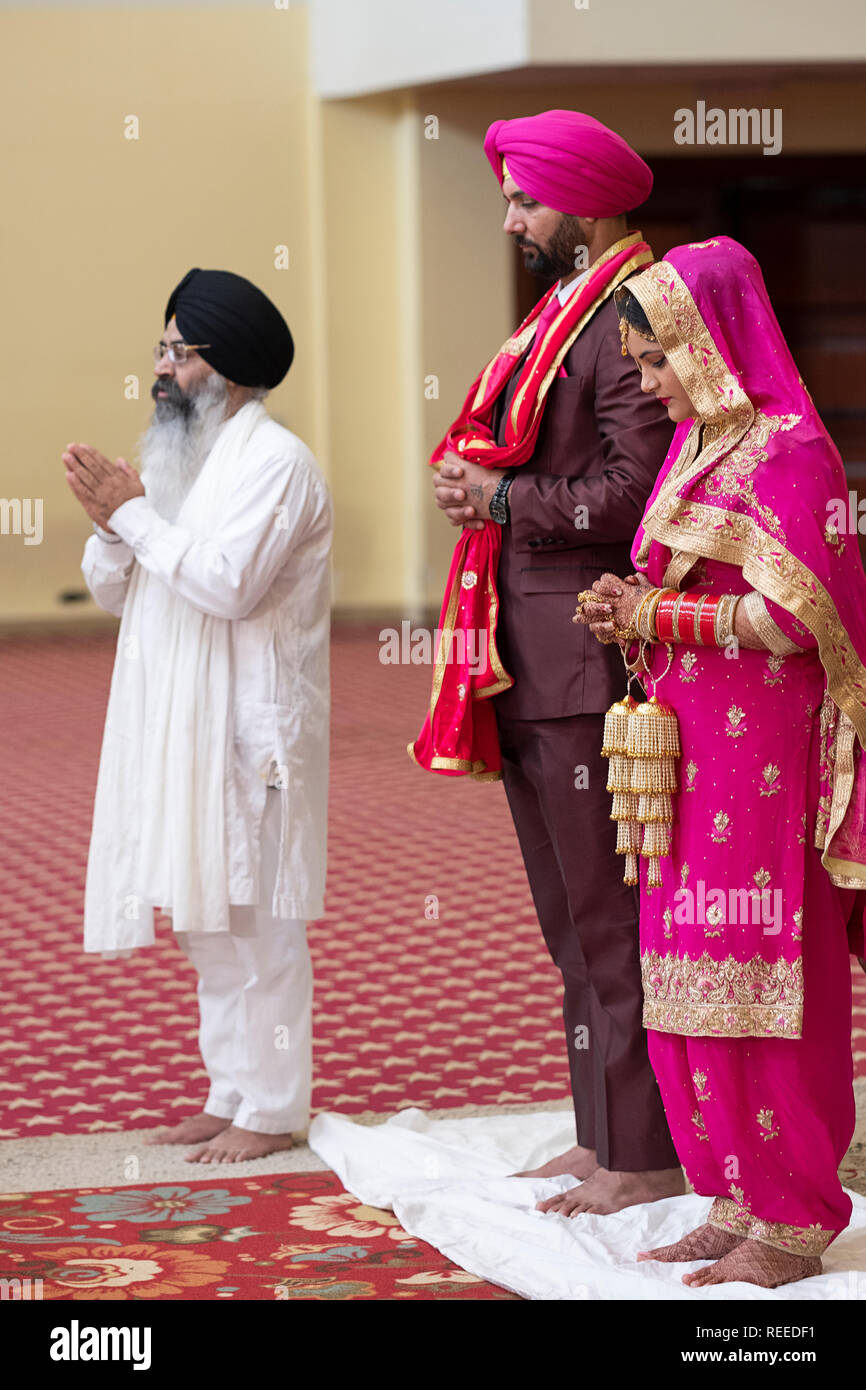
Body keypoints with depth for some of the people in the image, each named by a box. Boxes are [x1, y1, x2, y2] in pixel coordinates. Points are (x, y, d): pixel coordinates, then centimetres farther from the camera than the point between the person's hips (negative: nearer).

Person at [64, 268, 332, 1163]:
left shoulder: (273, 462, -11)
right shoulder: (176, 460, 17)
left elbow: (227, 583, -23)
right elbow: (110, 590, 16)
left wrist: (136, 512, -15)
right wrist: (111, 523, -4)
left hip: (250, 729, -9)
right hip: (177, 726, 9)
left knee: (256, 921, -5)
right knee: (205, 920, 13)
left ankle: (271, 1110, 1)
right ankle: (232, 1095, 22)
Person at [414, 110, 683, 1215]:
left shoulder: (627, 318, -13)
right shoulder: (560, 314, 19)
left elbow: (635, 491, -22)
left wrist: (505, 500, -13)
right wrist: (476, 483, 3)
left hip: (591, 659, -10)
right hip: (533, 666, 11)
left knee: (610, 917, -5)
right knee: (569, 917, 16)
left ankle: (646, 1157, 2)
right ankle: (603, 1138, 25)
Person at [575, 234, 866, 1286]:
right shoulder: (698, 444, 15)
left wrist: (657, 619, -14)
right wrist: (632, 612, 1)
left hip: (762, 747, -9)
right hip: (689, 747, 9)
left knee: (758, 979, -4)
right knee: (690, 981, 9)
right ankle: (738, 1204, 17)